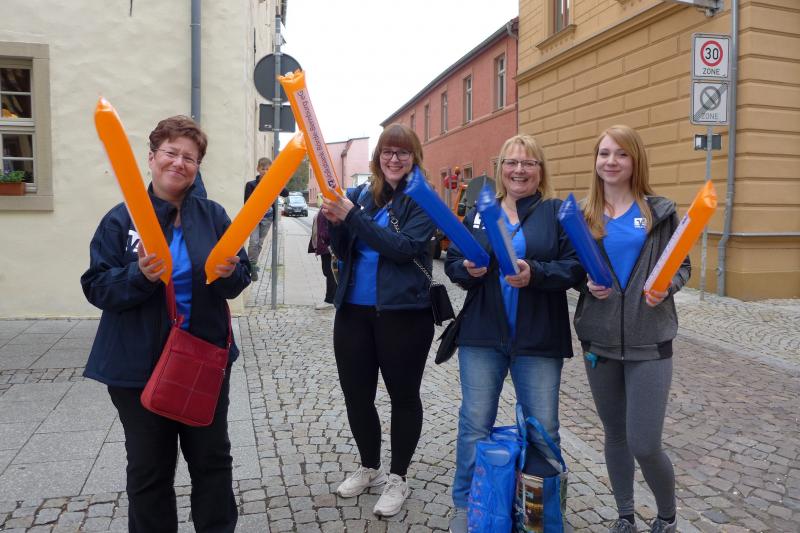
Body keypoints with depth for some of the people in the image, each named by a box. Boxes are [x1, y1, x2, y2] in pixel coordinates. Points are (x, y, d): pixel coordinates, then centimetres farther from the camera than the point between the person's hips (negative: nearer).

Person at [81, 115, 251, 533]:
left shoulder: (213, 216, 3)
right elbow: (97, 288, -8)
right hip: (139, 365, -2)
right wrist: (139, 275, -26)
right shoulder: (121, 218, -4)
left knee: (212, 458, 15)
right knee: (149, 467, 13)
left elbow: (240, 279, 4)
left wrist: (230, 273, -18)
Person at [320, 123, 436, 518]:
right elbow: (343, 252, 8)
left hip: (403, 314, -5)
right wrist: (335, 222, -12)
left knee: (403, 396, 10)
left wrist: (353, 217, -22)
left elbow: (404, 247, -19)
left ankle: (398, 478, 29)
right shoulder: (361, 195, 8)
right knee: (356, 396, 14)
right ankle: (369, 467, 38)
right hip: (353, 311, 5)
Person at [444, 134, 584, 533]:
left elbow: (575, 267, -7)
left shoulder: (558, 212, 2)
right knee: (474, 424, 7)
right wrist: (468, 269, -13)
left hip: (539, 339, -1)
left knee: (542, 429, 10)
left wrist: (535, 273, -24)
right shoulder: (479, 213, 10)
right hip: (482, 336, 2)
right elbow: (451, 263, 9)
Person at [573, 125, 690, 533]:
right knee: (614, 434, 15)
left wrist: (666, 287, -16)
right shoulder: (583, 215, 4)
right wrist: (586, 283, -11)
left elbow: (682, 266, 4)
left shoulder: (660, 211, 0)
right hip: (600, 339, 3)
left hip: (649, 341, -2)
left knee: (644, 444, -4)